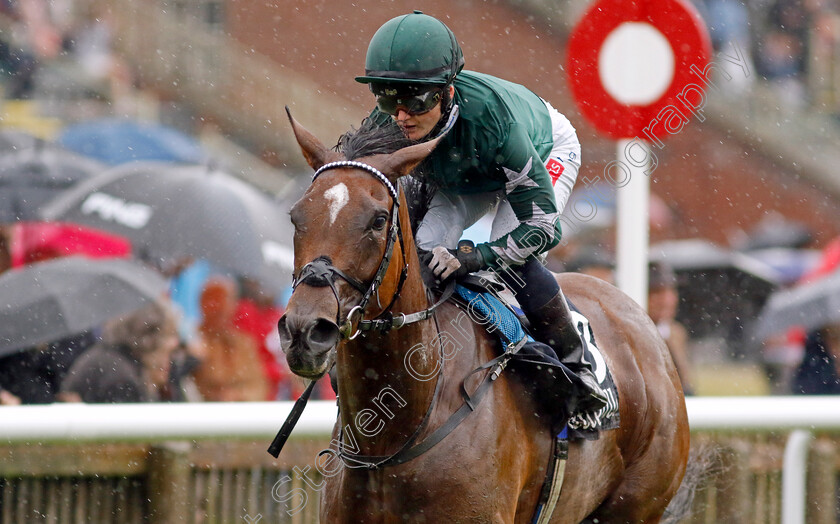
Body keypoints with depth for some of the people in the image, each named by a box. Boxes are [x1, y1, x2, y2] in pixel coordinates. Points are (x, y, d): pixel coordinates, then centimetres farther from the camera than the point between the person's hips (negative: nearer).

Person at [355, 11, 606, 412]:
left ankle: (577, 362, -7)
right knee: (419, 255, -16)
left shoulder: (490, 114, -46)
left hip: (546, 152, -5)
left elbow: (543, 226, -41)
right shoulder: (385, 127, -32)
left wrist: (473, 257, -53)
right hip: (458, 180, 5)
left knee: (512, 262, -27)